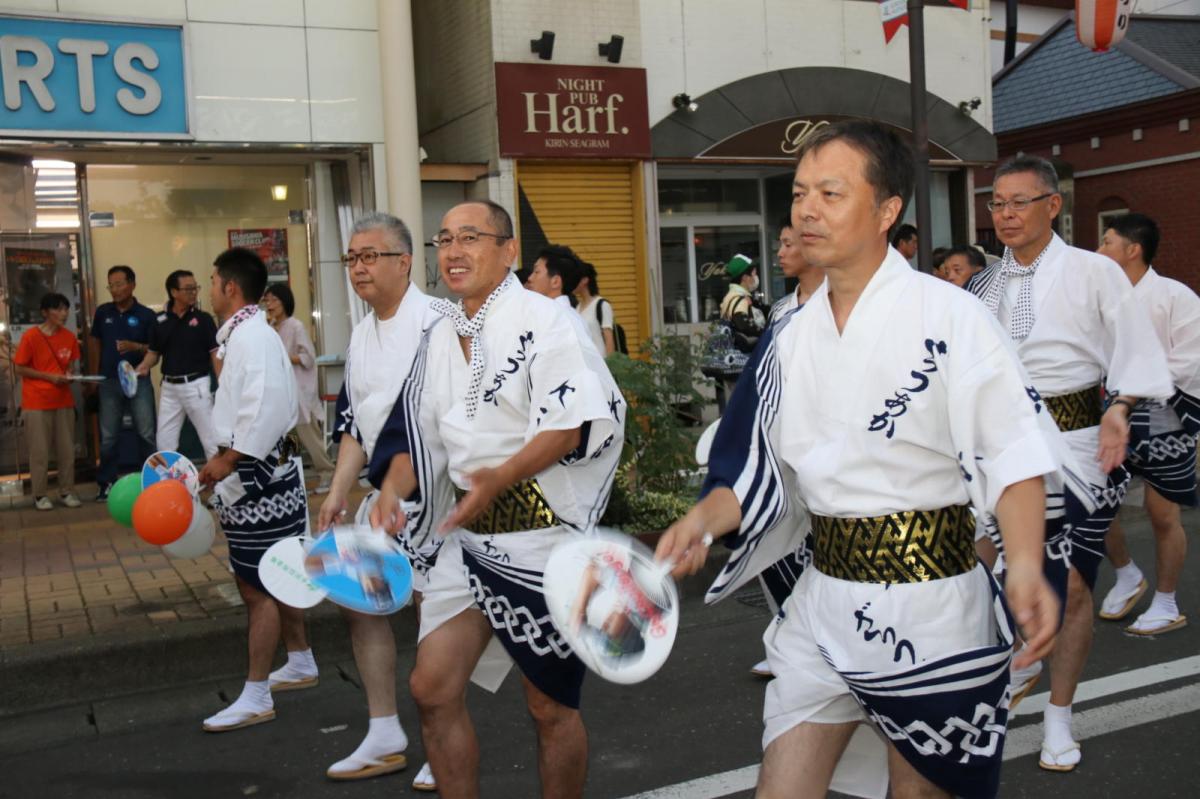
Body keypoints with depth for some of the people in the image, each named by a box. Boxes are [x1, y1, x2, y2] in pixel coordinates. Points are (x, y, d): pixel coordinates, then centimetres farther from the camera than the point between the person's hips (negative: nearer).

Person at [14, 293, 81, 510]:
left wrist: (69, 374, -7)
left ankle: (67, 492, 16)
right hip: (37, 403, -4)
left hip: (63, 401, 4)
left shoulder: (70, 337, 2)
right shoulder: (31, 336, -11)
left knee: (67, 449, 6)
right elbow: (19, 369, -8)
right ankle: (40, 495, 9)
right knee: (40, 451, 0)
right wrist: (49, 376, -16)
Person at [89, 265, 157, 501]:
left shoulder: (146, 315, -3)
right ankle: (106, 484, 15)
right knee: (107, 437, 7)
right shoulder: (103, 312, 5)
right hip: (109, 382, 2)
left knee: (147, 434, 2)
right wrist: (92, 377, 9)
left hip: (138, 380, -2)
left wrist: (135, 347, -21)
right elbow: (95, 345, 12)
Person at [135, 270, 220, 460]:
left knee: (211, 440, 0)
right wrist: (144, 366, -9)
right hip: (169, 387, 4)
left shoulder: (203, 319, -5)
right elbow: (154, 352, 13)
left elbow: (215, 354, -6)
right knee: (164, 443, 11)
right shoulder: (160, 320, 4)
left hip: (196, 385, -4)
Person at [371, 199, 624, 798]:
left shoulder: (541, 319, -10)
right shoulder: (441, 337, 12)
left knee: (551, 705, 6)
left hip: (542, 533, -6)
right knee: (432, 686, 5)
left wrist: (501, 476, -30)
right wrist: (394, 489, -4)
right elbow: (421, 433, 15)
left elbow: (571, 422, -19)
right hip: (470, 536, 7)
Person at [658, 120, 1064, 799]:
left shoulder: (948, 316, -12)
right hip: (825, 601, 5)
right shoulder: (790, 341, 5)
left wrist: (1026, 565, -30)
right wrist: (704, 521, -8)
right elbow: (761, 474, 9)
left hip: (933, 607, -4)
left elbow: (1013, 454, -15)